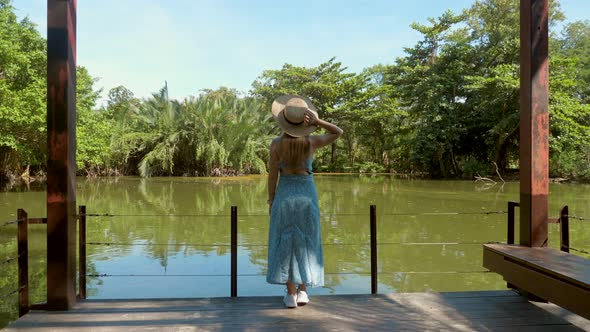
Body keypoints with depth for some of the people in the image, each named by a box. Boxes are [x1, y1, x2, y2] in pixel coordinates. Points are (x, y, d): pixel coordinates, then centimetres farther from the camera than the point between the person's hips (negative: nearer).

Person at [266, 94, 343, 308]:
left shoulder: (277, 143, -11)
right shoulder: (311, 142, -8)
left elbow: (273, 175, -6)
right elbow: (338, 132, 6)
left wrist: (271, 201, 6)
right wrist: (317, 121, -8)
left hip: (285, 194, -1)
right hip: (307, 194, 1)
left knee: (285, 244, 7)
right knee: (305, 243, 12)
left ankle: (291, 294, 8)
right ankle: (302, 291, 14)